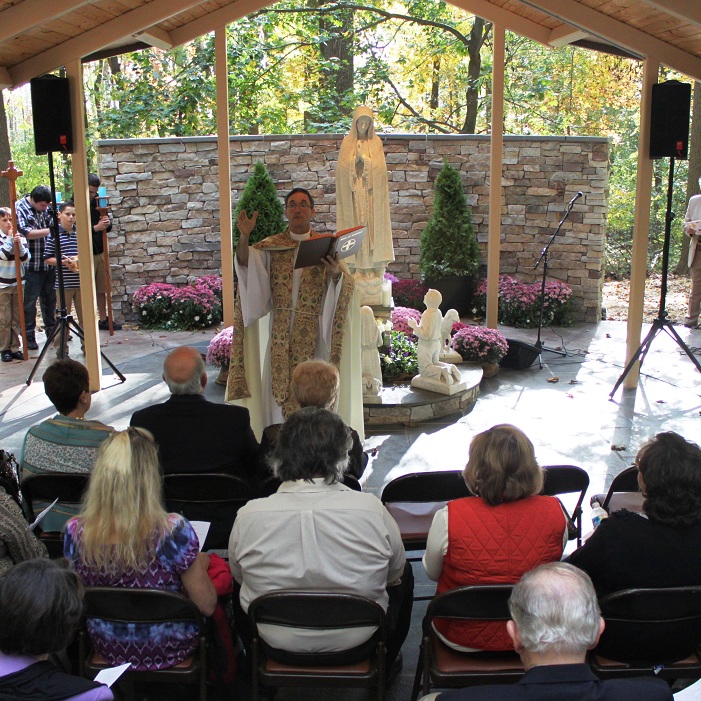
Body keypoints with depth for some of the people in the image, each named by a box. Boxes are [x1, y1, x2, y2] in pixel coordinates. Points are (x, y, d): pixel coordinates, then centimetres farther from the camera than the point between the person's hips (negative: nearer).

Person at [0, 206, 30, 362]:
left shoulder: (19, 237, 5)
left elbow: (25, 258, -1)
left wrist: (19, 244, -15)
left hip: (17, 283, 3)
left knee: (17, 319, 7)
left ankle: (15, 348, 14)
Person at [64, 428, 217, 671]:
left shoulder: (75, 532, -20)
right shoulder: (174, 531, -32)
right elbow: (207, 606, -20)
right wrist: (201, 564, 0)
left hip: (108, 650, 4)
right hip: (167, 651, -4)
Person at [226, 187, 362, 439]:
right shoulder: (272, 246, 8)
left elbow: (347, 286, -7)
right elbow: (245, 263, -9)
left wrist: (337, 273, -29)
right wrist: (243, 237, -27)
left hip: (313, 332, -1)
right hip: (280, 331, 1)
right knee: (279, 385, 3)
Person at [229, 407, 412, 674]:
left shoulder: (249, 516, -20)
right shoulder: (372, 509, -22)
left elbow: (238, 576, -1)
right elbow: (395, 573, -4)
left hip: (276, 644, 1)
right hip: (356, 644, 0)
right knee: (404, 574, 26)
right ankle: (383, 667, 43)